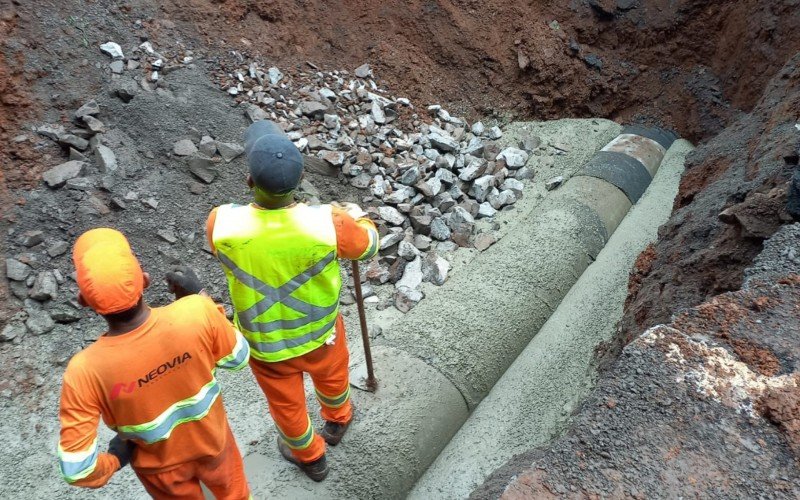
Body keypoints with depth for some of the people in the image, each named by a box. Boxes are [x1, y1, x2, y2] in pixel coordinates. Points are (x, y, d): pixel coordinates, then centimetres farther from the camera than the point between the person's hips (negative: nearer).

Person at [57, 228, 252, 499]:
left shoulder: (85, 371, -35)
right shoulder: (197, 312, -36)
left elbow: (76, 469, -27)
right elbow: (238, 357, -14)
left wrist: (113, 459, -5)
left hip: (161, 466, 1)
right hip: (212, 440, 0)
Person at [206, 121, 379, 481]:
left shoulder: (221, 224, -30)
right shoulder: (328, 223, -33)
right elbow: (366, 246, -10)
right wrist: (358, 219, 12)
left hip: (264, 343, 0)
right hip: (321, 332, 0)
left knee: (286, 403, 30)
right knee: (331, 377, 35)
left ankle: (309, 457, 59)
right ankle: (337, 421, 67)